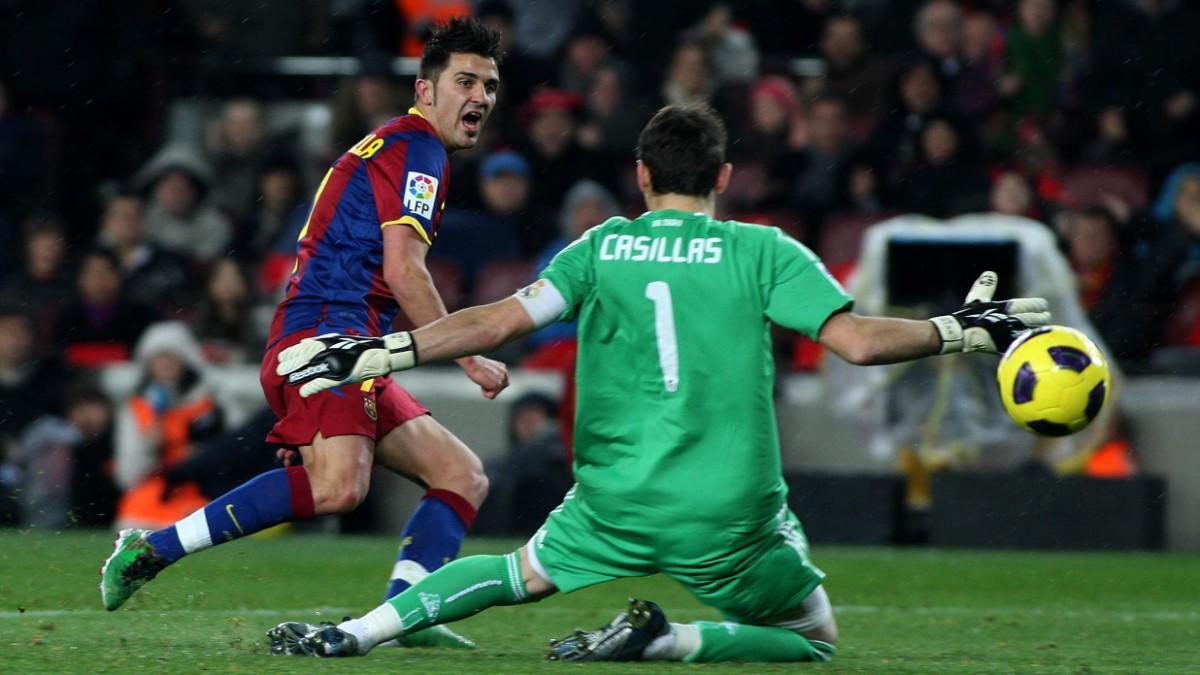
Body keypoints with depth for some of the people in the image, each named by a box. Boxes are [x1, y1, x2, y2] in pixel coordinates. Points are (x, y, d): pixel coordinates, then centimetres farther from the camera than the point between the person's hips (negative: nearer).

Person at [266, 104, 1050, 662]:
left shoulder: (600, 249, 2)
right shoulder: (764, 252, -3)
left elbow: (495, 322, -4)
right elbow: (857, 341, -10)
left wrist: (374, 354, 1)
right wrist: (961, 331, 3)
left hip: (616, 504, 3)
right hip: (732, 518, -3)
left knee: (521, 576, 28)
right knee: (816, 642, 16)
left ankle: (349, 634, 10)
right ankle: (668, 642, -10)